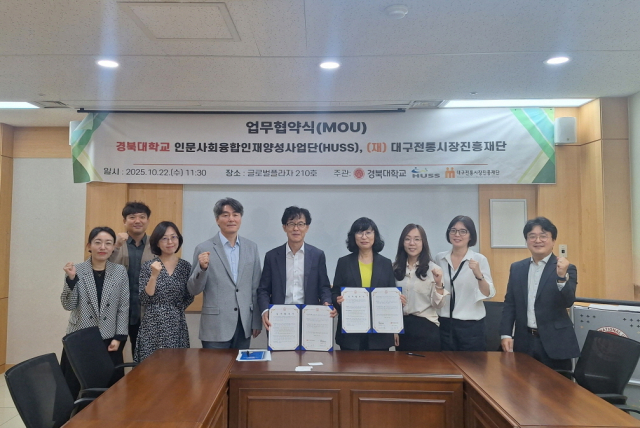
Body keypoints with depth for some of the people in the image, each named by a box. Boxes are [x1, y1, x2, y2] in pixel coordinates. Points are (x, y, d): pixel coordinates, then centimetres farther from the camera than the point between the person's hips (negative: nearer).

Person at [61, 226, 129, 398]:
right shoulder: (76, 270, -2)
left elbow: (124, 307, 1)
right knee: (74, 387, 7)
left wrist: (119, 337, -4)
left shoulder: (120, 271, 0)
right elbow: (69, 305, -5)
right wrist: (71, 279, -18)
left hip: (109, 340, 0)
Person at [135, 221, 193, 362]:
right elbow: (144, 301, -8)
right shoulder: (148, 266, -3)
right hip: (153, 326, -2)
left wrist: (175, 310, 0)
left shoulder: (186, 266, 3)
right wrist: (154, 276, -18)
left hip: (177, 326, 2)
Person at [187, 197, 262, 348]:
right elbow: (193, 290, -2)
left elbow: (255, 288, 9)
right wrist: (202, 268, -20)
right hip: (216, 327, -3)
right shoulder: (204, 249, -6)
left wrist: (257, 322, 9)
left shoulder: (251, 247, 5)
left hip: (244, 326, 3)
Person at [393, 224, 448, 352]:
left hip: (426, 327, -3)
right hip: (402, 326, 3)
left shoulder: (433, 269, -5)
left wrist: (438, 284, -21)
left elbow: (437, 304, -6)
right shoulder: (396, 268, 4)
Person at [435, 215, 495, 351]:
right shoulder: (439, 258, 2)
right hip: (444, 323, 3)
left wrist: (478, 275, -27)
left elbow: (489, 294, -14)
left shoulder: (479, 259, -8)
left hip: (471, 325, -3)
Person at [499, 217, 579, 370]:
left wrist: (562, 276, -30)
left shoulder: (567, 269, -3)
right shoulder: (517, 268, 7)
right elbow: (509, 304, 8)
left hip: (554, 342, -3)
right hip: (524, 341, 3)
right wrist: (506, 334, 1)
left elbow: (568, 302, -14)